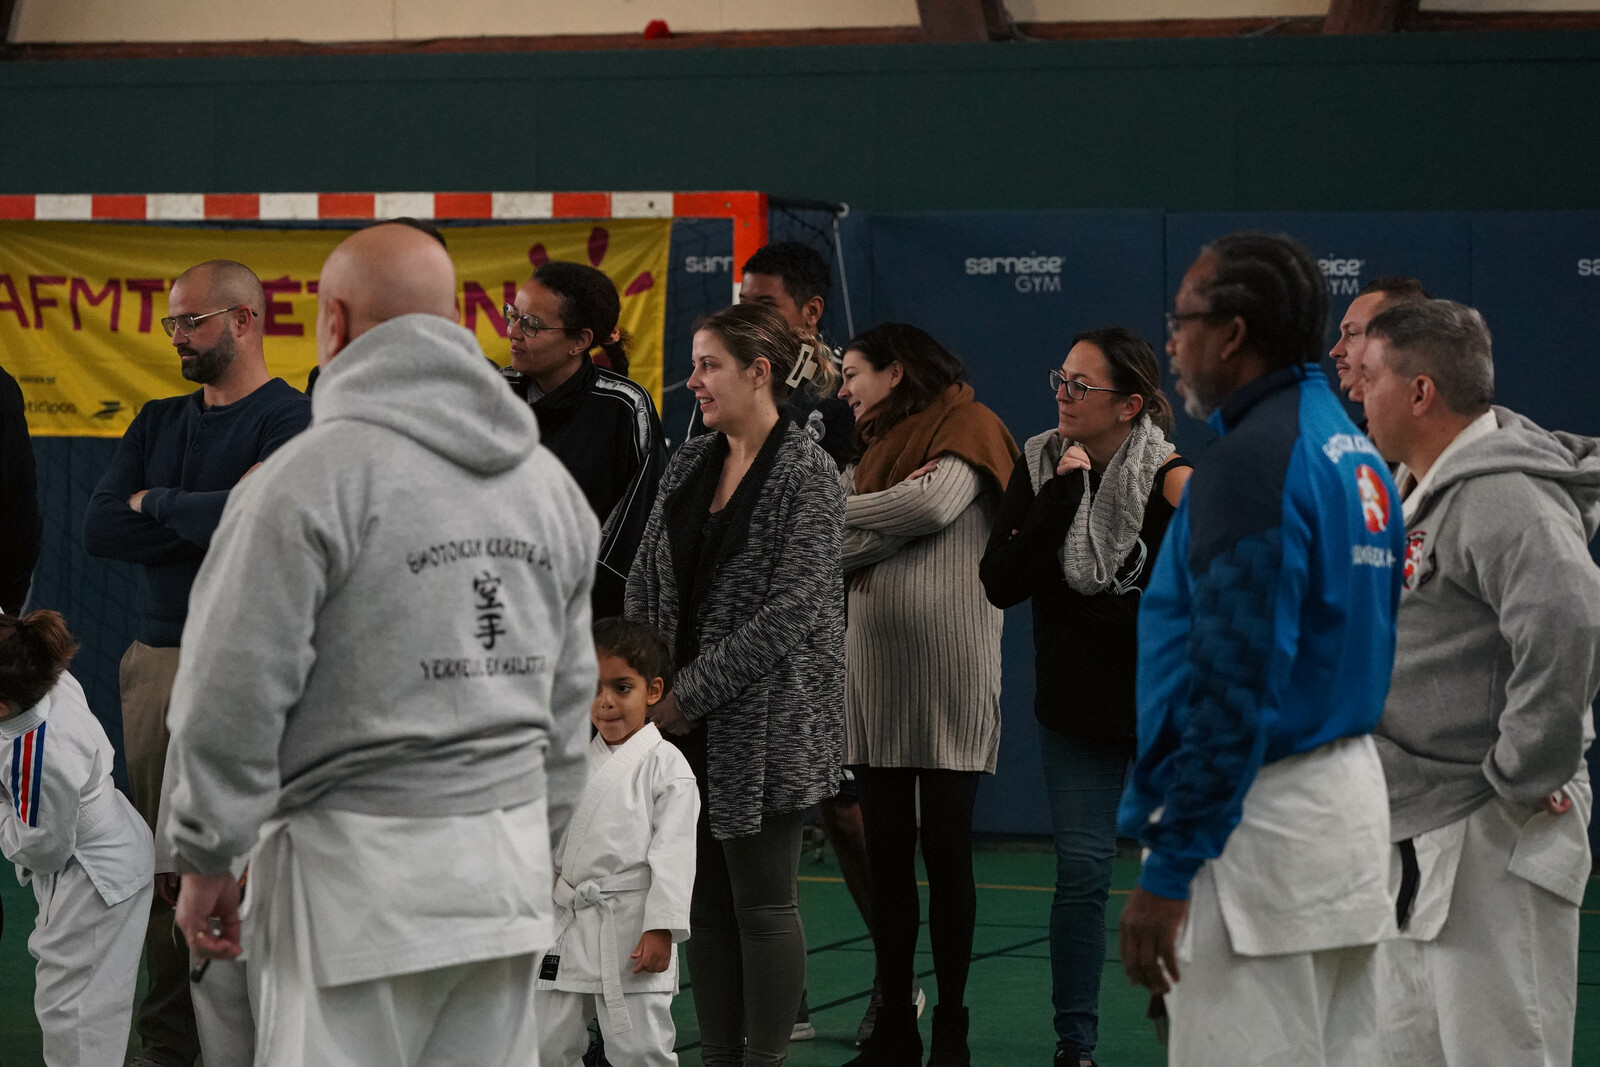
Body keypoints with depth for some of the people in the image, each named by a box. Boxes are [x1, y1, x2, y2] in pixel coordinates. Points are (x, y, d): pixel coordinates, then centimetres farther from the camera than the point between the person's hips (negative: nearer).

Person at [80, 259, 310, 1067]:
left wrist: (157, 502, -4)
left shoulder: (289, 419, -5)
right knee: (159, 862, 6)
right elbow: (99, 530, 6)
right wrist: (205, 522, -7)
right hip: (154, 659, 7)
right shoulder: (159, 422, 17)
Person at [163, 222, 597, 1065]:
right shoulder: (549, 481, 13)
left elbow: (235, 693, -12)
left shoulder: (312, 474, -11)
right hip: (508, 868, 7)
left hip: (359, 867, -7)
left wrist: (205, 859, -3)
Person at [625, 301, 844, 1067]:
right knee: (705, 898, 9)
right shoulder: (690, 465, 10)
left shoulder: (806, 474, -11)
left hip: (762, 724, -7)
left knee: (762, 902, -2)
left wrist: (692, 692, -15)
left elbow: (790, 612, -17)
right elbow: (646, 583, 14)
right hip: (684, 719, 7)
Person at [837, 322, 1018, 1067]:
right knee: (885, 851, 4)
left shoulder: (966, 427, 3)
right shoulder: (875, 446, 20)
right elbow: (832, 552, 8)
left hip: (948, 670, -6)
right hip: (874, 667, 6)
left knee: (946, 850, -3)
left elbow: (937, 502, -16)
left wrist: (836, 512, -3)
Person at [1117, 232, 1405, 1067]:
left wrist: (1168, 869, -18)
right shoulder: (1351, 451, 14)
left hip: (1257, 815, -10)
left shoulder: (1251, 460, -16)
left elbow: (1233, 681, -21)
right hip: (1351, 800, 10)